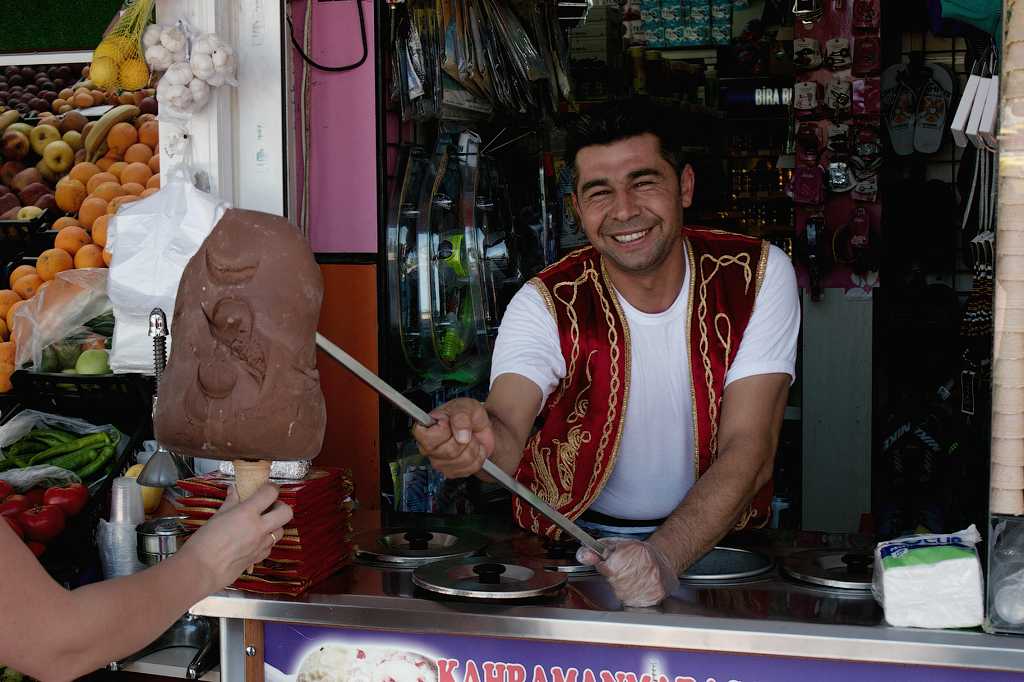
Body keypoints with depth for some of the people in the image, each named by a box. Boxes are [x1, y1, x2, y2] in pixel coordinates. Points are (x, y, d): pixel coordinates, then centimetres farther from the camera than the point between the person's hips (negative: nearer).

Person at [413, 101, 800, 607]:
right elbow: (509, 427, -29)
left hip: (715, 534, 0)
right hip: (573, 536, 0)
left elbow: (749, 450, -18)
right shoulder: (547, 303, -13)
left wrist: (665, 555, -34)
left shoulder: (756, 275, -12)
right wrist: (481, 439, -55)